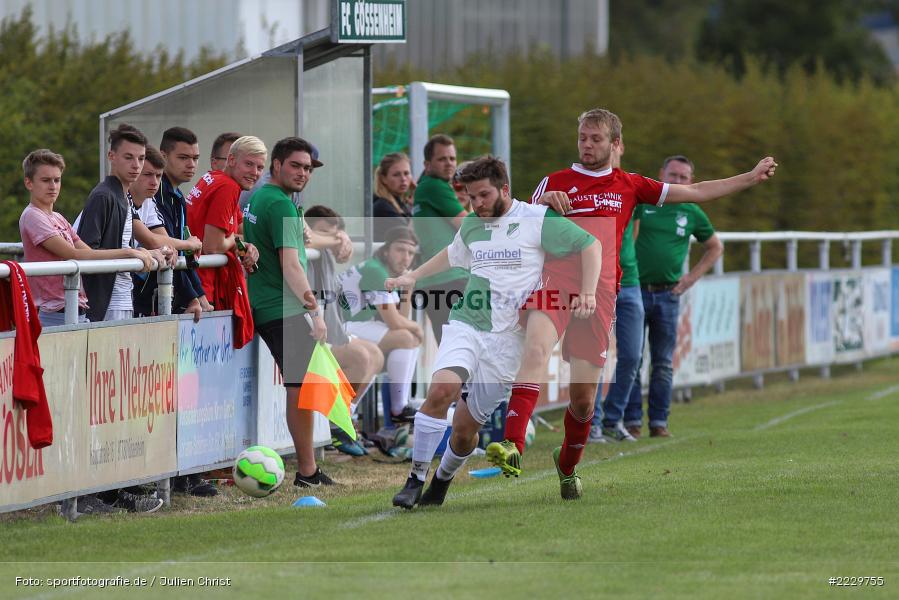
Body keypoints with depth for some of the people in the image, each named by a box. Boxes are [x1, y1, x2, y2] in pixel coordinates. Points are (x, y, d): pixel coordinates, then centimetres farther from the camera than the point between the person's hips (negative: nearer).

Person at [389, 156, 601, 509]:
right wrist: (413, 277, 33)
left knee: (466, 427, 0)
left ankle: (441, 483, 31)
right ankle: (415, 480, -19)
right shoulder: (472, 225, 13)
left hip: (507, 338, -3)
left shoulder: (537, 220, -3)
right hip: (465, 324, 3)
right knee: (441, 389, -27)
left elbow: (589, 244, 1)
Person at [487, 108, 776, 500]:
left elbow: (696, 193, 23)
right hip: (554, 283, -2)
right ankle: (512, 447, -44)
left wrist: (752, 177, 23)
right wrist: (542, 204, -9)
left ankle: (568, 464, 32)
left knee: (584, 397, 4)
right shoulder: (555, 182, 12)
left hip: (598, 294, 2)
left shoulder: (630, 185, 17)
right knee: (537, 350, -32)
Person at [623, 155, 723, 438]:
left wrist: (693, 276, 10)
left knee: (663, 363, 4)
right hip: (635, 290, -2)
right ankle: (632, 421, 1)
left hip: (668, 295, 2)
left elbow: (715, 247, 21)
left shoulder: (692, 213, 7)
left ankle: (659, 422, 9)